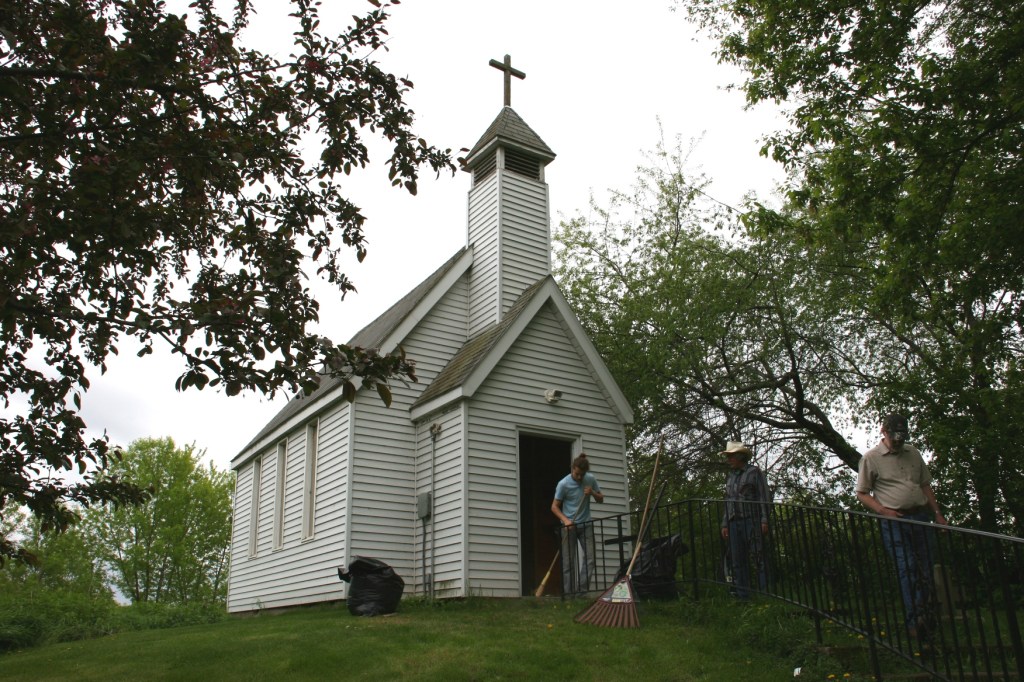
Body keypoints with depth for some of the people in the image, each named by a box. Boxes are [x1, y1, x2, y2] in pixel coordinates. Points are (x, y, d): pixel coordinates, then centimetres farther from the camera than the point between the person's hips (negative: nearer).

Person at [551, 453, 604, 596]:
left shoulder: (590, 479, -2)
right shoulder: (563, 484, -14)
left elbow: (601, 499, 9)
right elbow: (554, 506, -8)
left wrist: (593, 493, -13)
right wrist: (565, 520, -24)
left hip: (586, 525, 4)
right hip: (569, 526, -4)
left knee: (591, 558, -4)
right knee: (568, 561, -3)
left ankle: (582, 590, 4)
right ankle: (568, 593, 3)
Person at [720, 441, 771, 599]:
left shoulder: (754, 472, 1)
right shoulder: (730, 476, 19)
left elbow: (764, 497, -4)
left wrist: (764, 520, -12)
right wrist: (725, 524, 16)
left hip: (751, 520, -6)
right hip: (734, 523, 6)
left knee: (757, 557, -9)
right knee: (736, 561, 5)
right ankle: (742, 596, 9)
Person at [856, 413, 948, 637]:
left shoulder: (913, 453, 14)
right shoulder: (871, 458, -2)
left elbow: (925, 485, 20)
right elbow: (862, 494, 0)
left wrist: (937, 514, 13)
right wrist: (883, 511, -14)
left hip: (921, 516, 5)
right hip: (894, 521, -5)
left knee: (926, 570, 7)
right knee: (907, 570, -10)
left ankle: (926, 617, 20)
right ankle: (914, 622, -6)